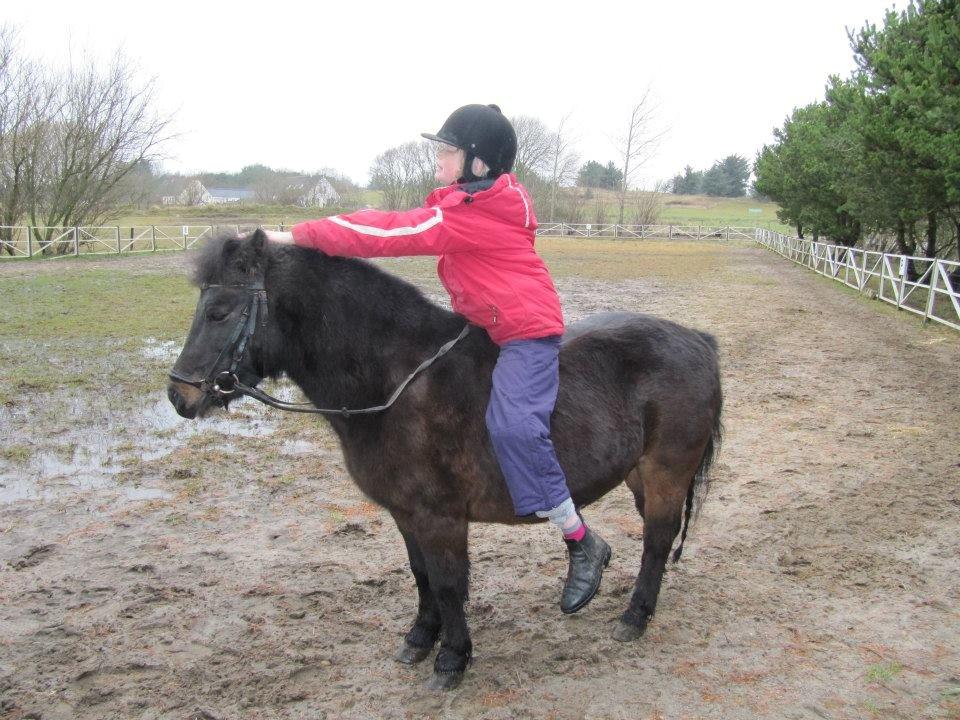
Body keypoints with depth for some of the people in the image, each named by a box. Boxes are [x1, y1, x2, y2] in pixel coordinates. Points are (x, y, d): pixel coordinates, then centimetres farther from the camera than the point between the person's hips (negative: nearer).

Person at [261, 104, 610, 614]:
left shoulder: (469, 215, -22)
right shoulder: (468, 204, 10)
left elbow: (391, 234, -23)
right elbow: (401, 229, 15)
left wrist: (298, 235, -20)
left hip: (526, 329, -12)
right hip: (488, 325, 12)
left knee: (511, 425, -28)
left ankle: (582, 544, -16)